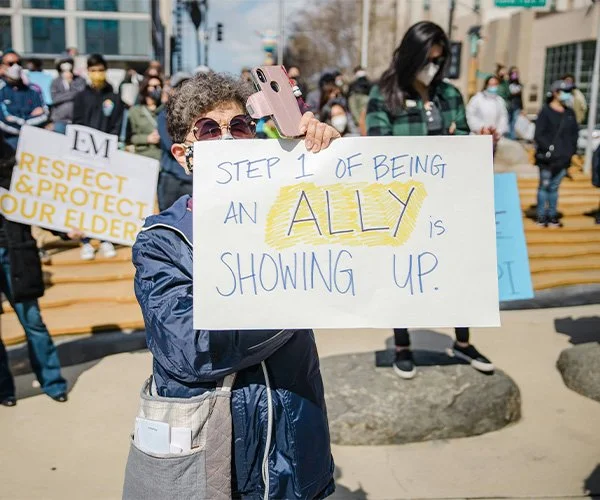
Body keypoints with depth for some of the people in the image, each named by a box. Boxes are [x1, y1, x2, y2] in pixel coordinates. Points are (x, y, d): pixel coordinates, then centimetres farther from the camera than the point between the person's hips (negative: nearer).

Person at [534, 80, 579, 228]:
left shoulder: (570, 113, 11)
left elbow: (575, 132, 16)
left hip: (563, 158, 5)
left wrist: (571, 150, 6)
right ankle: (542, 216, 13)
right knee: (544, 186, 5)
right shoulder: (546, 112, -7)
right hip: (547, 158, -5)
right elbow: (539, 135, -11)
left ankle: (553, 215, 20)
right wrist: (549, 149, -16)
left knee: (554, 187, 12)